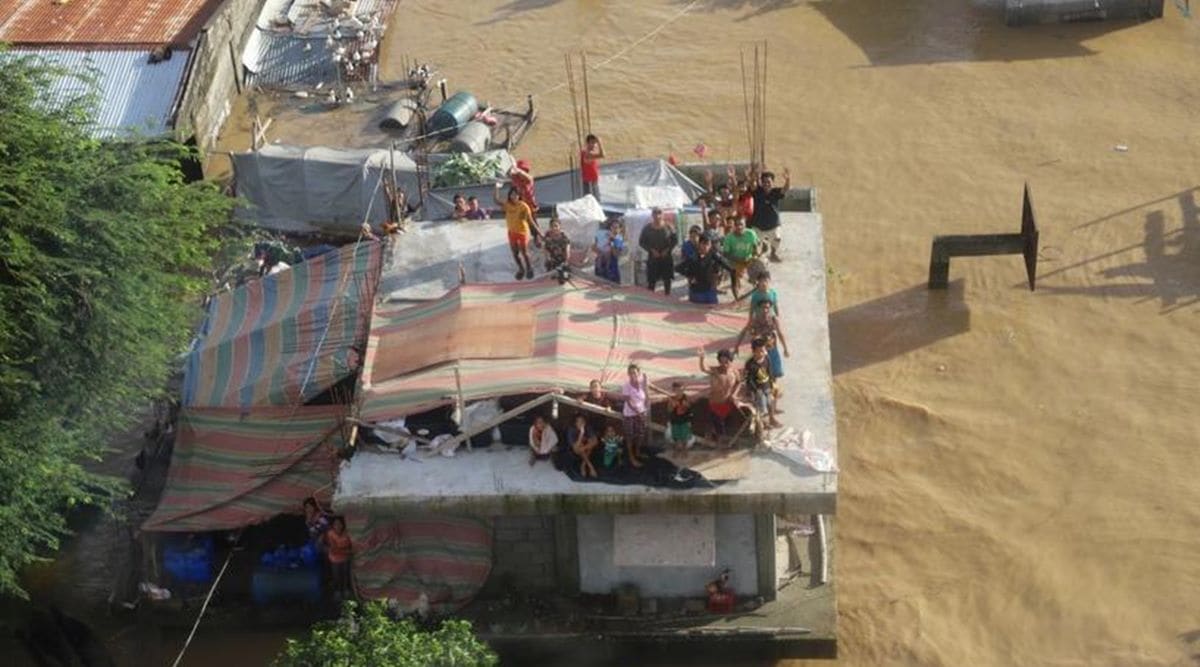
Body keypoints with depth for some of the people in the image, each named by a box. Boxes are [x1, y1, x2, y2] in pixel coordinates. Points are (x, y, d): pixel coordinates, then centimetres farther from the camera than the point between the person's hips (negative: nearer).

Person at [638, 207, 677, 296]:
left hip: (666, 257, 1)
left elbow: (675, 240, 3)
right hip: (653, 257, -1)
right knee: (651, 280, -3)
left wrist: (667, 250, -11)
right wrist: (652, 250, -12)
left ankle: (667, 295, 19)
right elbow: (642, 242, 0)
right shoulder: (647, 229, -2)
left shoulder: (668, 227, -2)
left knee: (667, 279, 8)